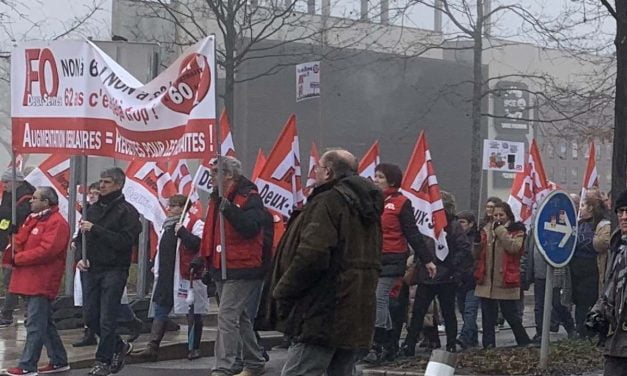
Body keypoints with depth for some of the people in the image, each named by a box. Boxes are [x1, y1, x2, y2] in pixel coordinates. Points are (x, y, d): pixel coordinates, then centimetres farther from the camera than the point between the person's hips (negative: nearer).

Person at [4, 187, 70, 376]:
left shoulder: (57, 223, -13)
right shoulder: (33, 218, 17)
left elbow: (46, 251, -22)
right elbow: (20, 241, 19)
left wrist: (18, 258, -15)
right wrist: (16, 251, -4)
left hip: (41, 281, -10)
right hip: (30, 280, 10)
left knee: (35, 324, -6)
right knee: (45, 323, 14)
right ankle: (59, 361, 22)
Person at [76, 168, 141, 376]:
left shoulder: (127, 211, -7)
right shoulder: (93, 209, 13)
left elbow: (125, 241, -18)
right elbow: (82, 237, 18)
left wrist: (95, 229, -20)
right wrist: (81, 257, -1)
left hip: (114, 271, -6)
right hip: (92, 269, 7)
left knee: (107, 319, -4)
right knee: (91, 316, 9)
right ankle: (119, 346, 28)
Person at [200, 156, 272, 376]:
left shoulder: (249, 198, -12)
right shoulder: (218, 199, 14)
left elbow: (251, 228, -25)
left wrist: (229, 209, -31)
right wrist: (205, 259, 20)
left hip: (242, 269, -9)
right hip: (222, 268, 9)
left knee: (227, 315, -14)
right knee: (239, 317, 17)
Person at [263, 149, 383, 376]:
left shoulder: (327, 202, -11)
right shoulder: (366, 205, 18)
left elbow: (311, 257, -21)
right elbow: (371, 261, 21)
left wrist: (282, 292, -11)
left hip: (324, 314, -9)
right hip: (359, 314, 9)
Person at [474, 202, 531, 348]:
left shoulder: (517, 230, 1)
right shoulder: (487, 230, 12)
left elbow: (514, 247, -19)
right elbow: (478, 254, 10)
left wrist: (500, 229, -16)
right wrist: (477, 244, -11)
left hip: (506, 281, -4)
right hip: (486, 281, 4)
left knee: (510, 314, 1)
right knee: (487, 317, 6)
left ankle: (524, 343, 18)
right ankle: (488, 346, 12)